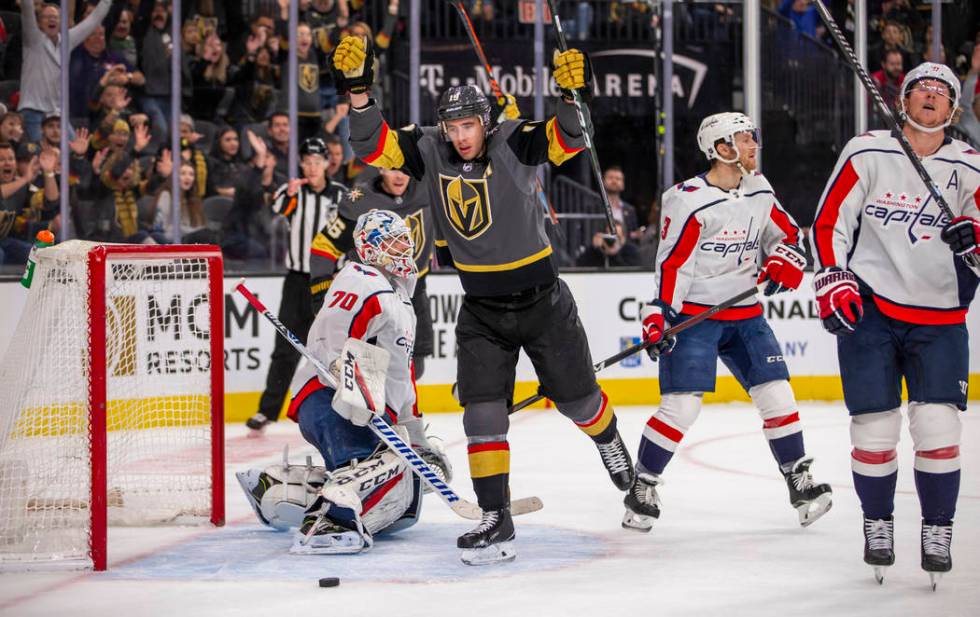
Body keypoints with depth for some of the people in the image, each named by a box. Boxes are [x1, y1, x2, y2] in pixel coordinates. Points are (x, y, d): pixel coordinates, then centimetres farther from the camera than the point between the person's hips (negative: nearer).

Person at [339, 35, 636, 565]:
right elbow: (374, 147, -12)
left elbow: (566, 142, -32)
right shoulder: (429, 152, -8)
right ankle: (496, 522, -5)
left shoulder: (514, 142, -18)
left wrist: (570, 95, -51)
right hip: (480, 308, 2)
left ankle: (608, 440, 48)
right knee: (482, 410, -8)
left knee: (575, 396, 14)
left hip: (541, 299, -2)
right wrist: (358, 89, -25)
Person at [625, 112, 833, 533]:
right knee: (682, 406, -12)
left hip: (744, 314, 6)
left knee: (776, 394, 0)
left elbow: (787, 234, 19)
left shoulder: (759, 192, 5)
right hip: (693, 316, -6)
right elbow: (671, 264, -15)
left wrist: (784, 263, -1)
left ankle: (800, 482, 12)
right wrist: (659, 317, -21)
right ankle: (642, 489, 3)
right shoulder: (689, 200, -15)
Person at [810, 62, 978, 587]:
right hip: (869, 311, -1)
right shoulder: (867, 153, -1)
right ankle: (878, 525, 19)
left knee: (937, 425, -8)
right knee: (874, 427, -1)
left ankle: (938, 533, 7)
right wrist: (833, 284, -8)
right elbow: (828, 223, 2)